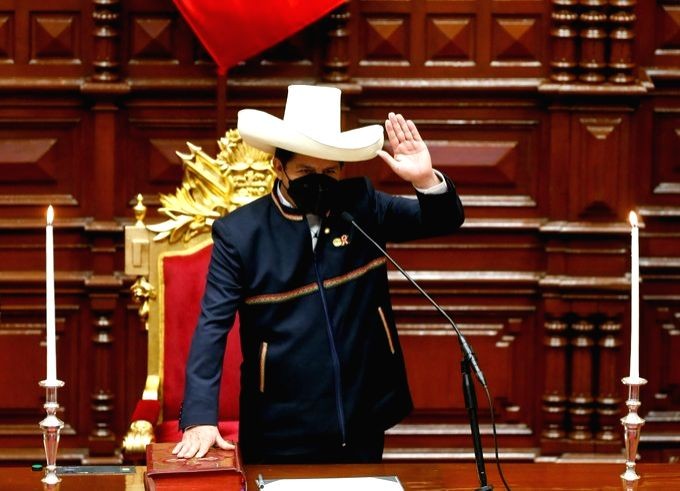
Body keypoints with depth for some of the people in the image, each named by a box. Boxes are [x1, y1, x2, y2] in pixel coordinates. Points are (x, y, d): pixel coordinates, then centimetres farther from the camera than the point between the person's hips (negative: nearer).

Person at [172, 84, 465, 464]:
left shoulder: (361, 206, 1)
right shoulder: (239, 232, -8)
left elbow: (444, 222, 3)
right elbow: (213, 326, -10)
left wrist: (425, 178, -20)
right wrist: (200, 418, -21)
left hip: (362, 423, 3)